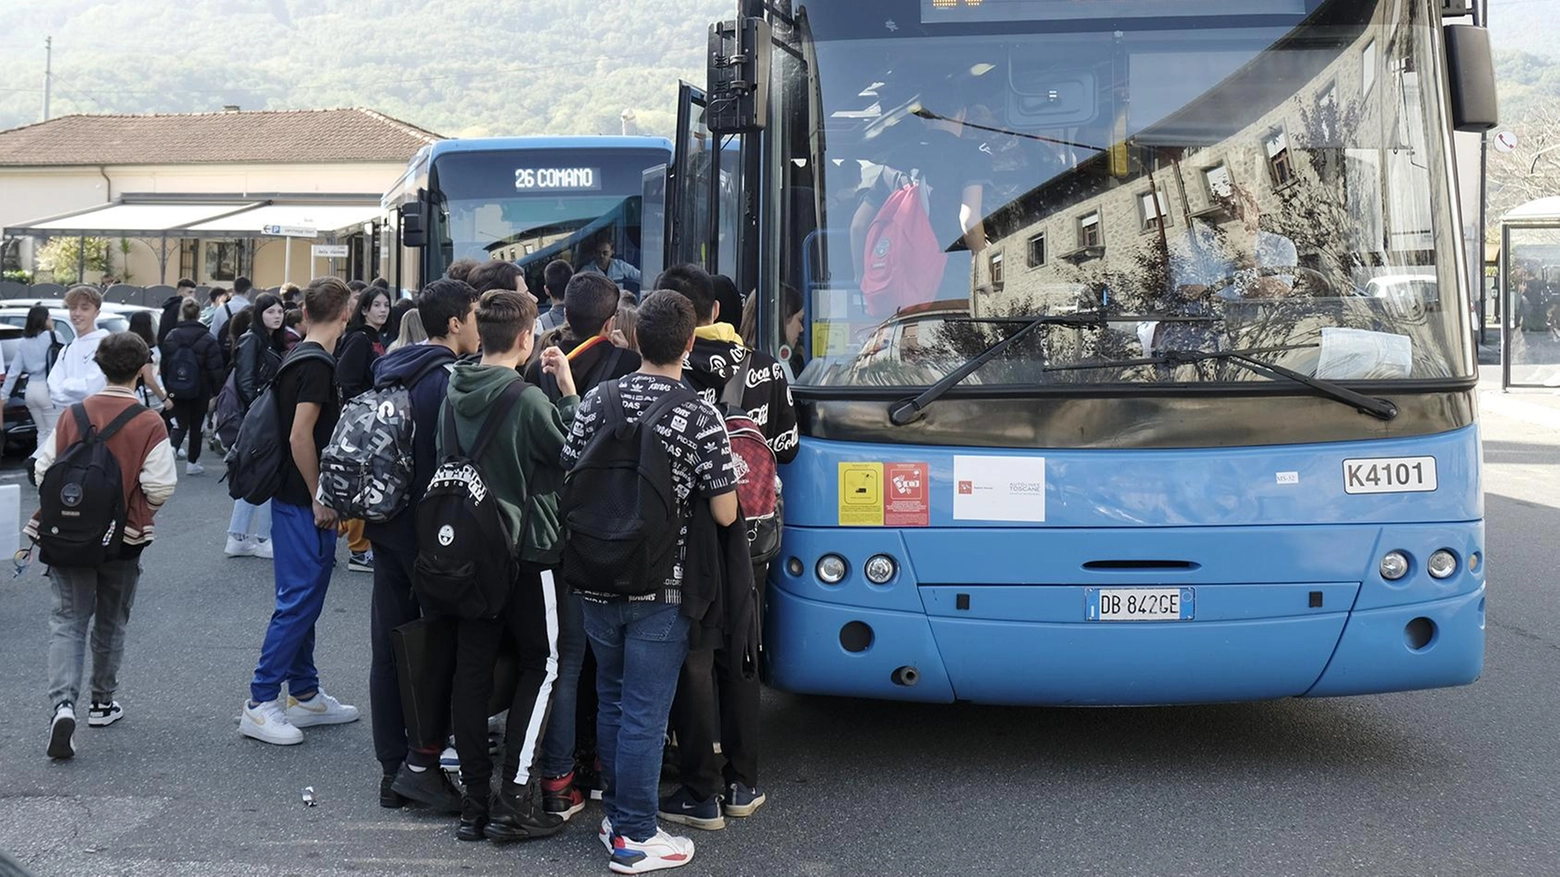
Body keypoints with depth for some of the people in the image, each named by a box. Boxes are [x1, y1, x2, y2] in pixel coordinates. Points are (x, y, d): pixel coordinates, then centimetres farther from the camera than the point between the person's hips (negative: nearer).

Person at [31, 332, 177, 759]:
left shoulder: (73, 415, -3)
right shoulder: (150, 425, -12)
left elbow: (43, 468, 1)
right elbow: (160, 487, -16)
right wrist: (140, 510, 5)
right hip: (124, 539, -1)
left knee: (68, 620, 2)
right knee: (110, 623, 17)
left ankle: (64, 704, -18)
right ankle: (103, 703, 28)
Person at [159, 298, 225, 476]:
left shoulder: (171, 337, -1)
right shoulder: (207, 340, -12)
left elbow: (164, 366, 6)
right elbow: (215, 369, -12)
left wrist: (168, 388, 15)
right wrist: (216, 393, -3)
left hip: (177, 390, 2)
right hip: (200, 391, -2)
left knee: (180, 423, 10)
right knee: (196, 425, 10)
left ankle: (172, 448, -19)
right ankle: (192, 463, 17)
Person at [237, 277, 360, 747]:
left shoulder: (300, 357, 12)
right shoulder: (317, 364, -18)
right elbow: (300, 436, -23)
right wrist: (319, 497, -17)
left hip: (299, 500, 10)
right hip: (304, 502, -10)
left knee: (303, 599, 14)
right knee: (298, 601, -7)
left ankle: (304, 695, 22)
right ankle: (260, 703, -3)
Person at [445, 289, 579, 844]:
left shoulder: (455, 393, 1)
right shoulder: (528, 400, -18)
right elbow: (572, 454, -8)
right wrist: (568, 391, -4)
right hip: (527, 548, -6)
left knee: (472, 669, 8)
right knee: (541, 665, 6)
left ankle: (475, 802, 13)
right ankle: (515, 802, 1)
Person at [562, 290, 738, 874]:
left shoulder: (596, 402, -2)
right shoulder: (701, 418, -14)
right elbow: (724, 514, -11)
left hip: (597, 583, 5)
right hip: (660, 590, -4)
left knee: (611, 701, 19)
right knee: (645, 714, 4)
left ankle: (615, 814, 31)